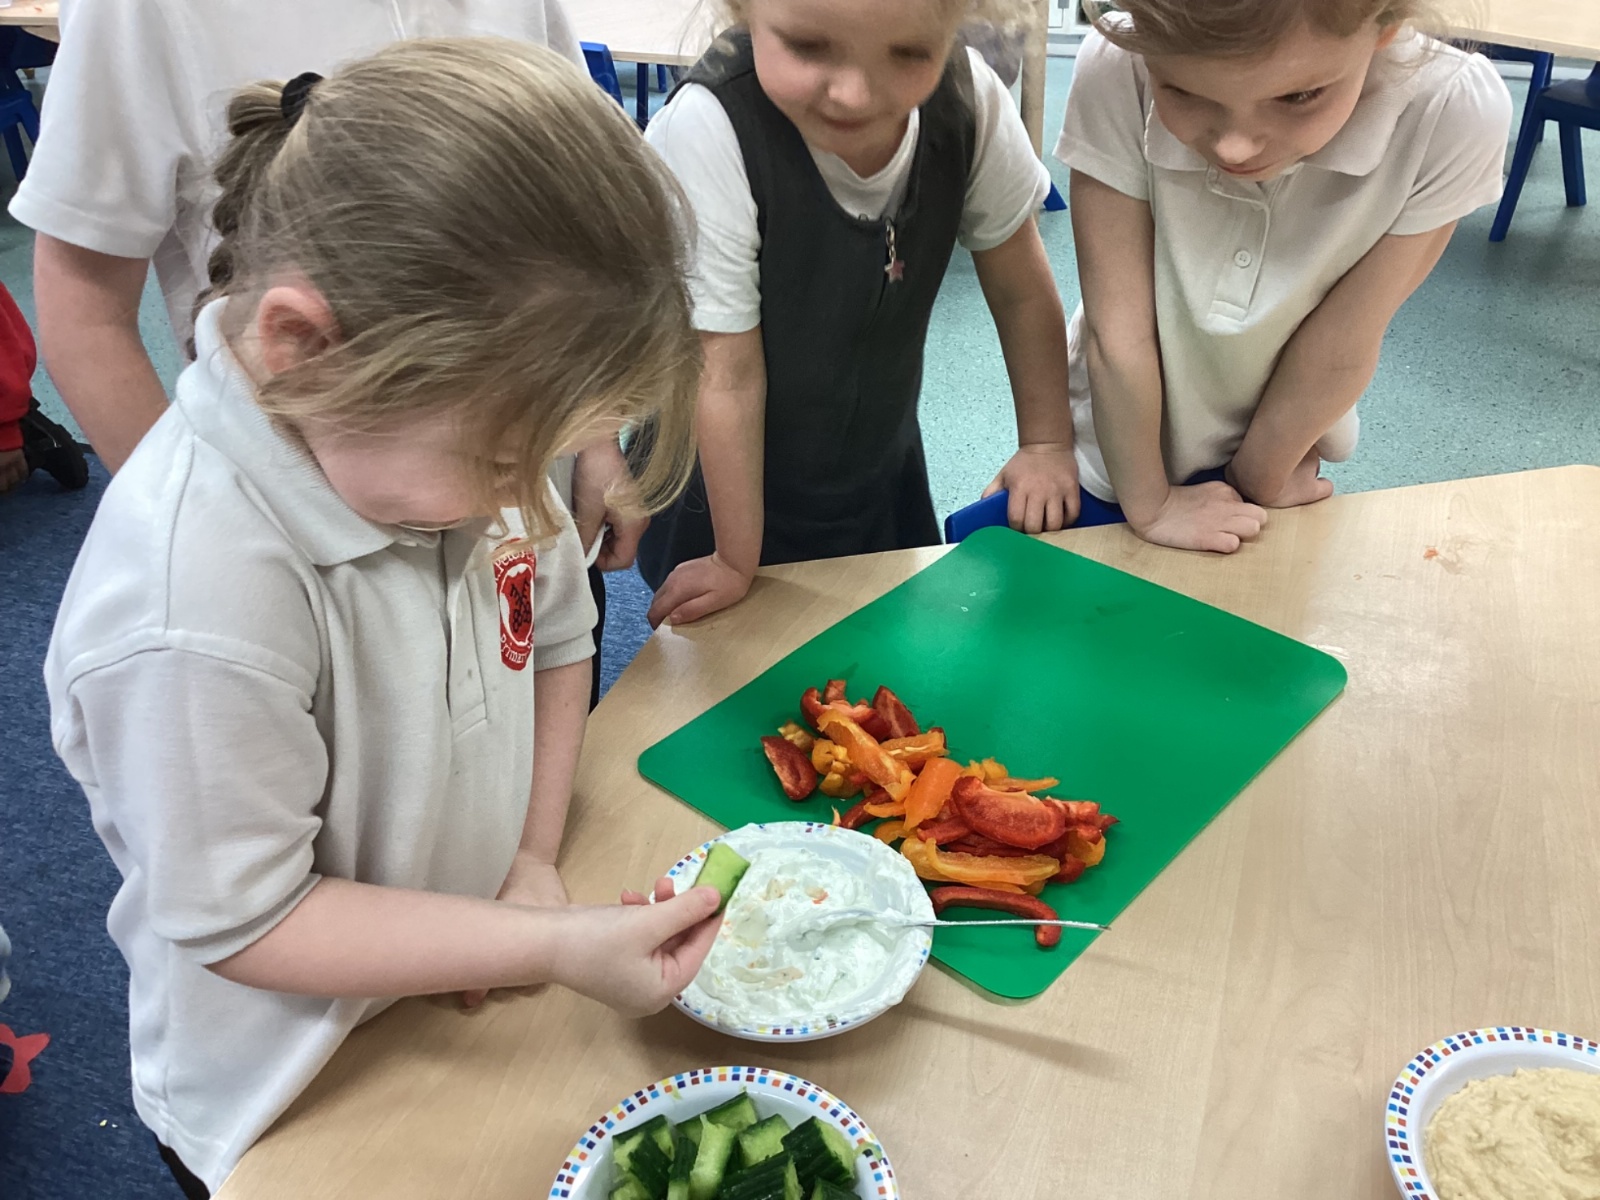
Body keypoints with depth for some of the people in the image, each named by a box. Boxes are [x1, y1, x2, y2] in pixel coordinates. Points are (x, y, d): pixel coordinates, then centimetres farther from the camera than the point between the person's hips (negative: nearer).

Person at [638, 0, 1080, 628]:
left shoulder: (970, 100, -21)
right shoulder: (709, 128, -34)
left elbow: (1021, 291, -5)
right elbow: (727, 371, -27)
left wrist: (1046, 443, -2)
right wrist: (736, 563, -17)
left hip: (882, 472, 4)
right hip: (724, 494, -3)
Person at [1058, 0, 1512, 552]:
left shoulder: (1456, 110, -29)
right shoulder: (1115, 71, -31)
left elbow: (1341, 341, -18)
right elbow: (1117, 328, -24)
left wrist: (1261, 475, -7)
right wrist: (1150, 505, -16)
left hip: (1279, 444, 1)